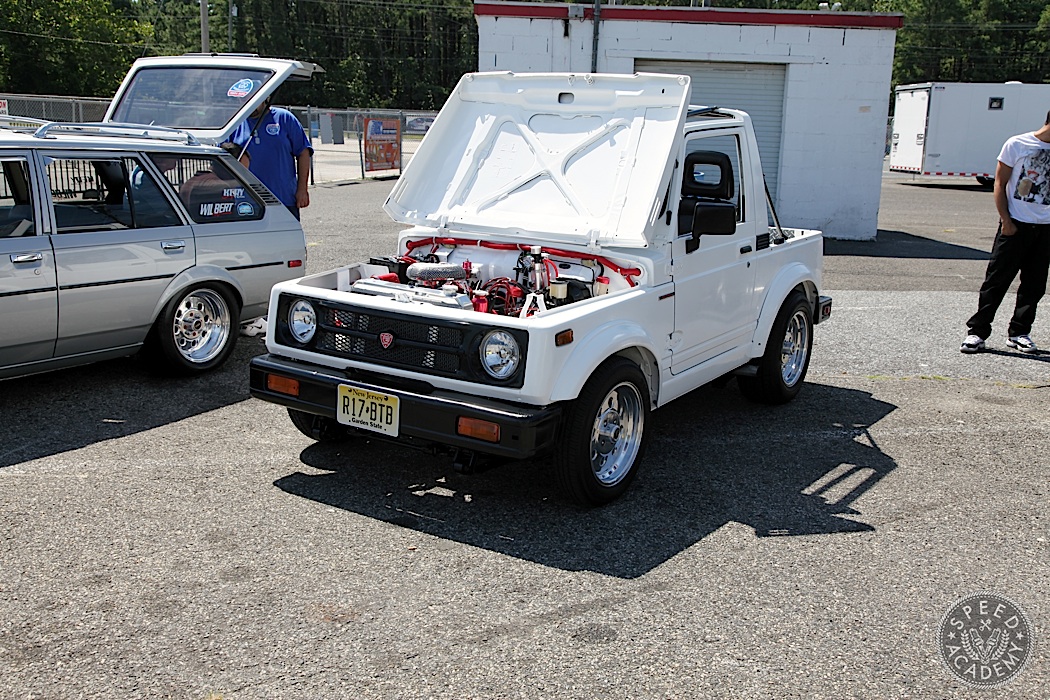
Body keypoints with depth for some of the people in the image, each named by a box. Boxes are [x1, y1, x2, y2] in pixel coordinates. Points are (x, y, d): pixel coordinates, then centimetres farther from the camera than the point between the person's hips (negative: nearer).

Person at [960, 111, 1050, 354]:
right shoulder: (1017, 145, -4)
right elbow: (1000, 183, -2)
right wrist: (1006, 220, -8)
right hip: (1016, 224, -4)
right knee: (997, 279, -3)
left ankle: (1019, 332, 17)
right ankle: (977, 331, 2)